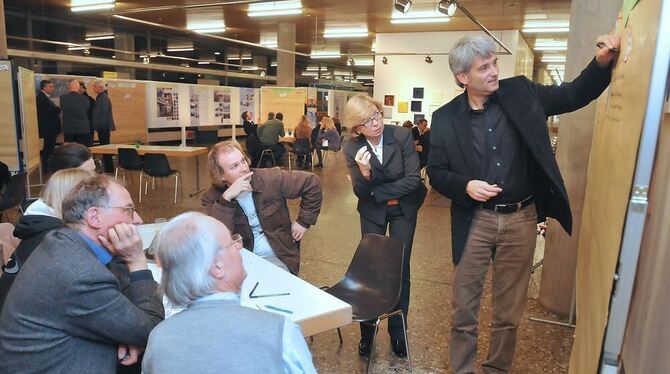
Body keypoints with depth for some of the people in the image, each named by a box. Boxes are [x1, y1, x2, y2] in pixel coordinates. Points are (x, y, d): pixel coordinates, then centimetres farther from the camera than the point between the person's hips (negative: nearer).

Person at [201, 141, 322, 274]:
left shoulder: (270, 179, -8)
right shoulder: (212, 198, -7)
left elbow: (312, 183, 0)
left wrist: (303, 222, 1)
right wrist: (226, 198, -28)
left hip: (276, 258, 0)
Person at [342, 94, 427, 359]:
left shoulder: (402, 136, -20)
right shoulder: (352, 148, -16)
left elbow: (413, 179, -20)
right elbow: (361, 193, -16)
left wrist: (378, 193, -17)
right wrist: (364, 173, -37)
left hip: (403, 208, 0)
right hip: (372, 212, 1)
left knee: (400, 270, 4)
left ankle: (398, 332, 22)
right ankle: (367, 332, 21)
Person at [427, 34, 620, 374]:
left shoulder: (520, 93, 0)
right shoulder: (446, 118, -4)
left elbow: (575, 95, 7)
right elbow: (436, 172, 1)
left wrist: (602, 62, -11)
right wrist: (465, 185, -18)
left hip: (521, 219, 1)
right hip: (475, 221, -1)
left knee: (509, 311, 14)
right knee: (463, 309, 10)